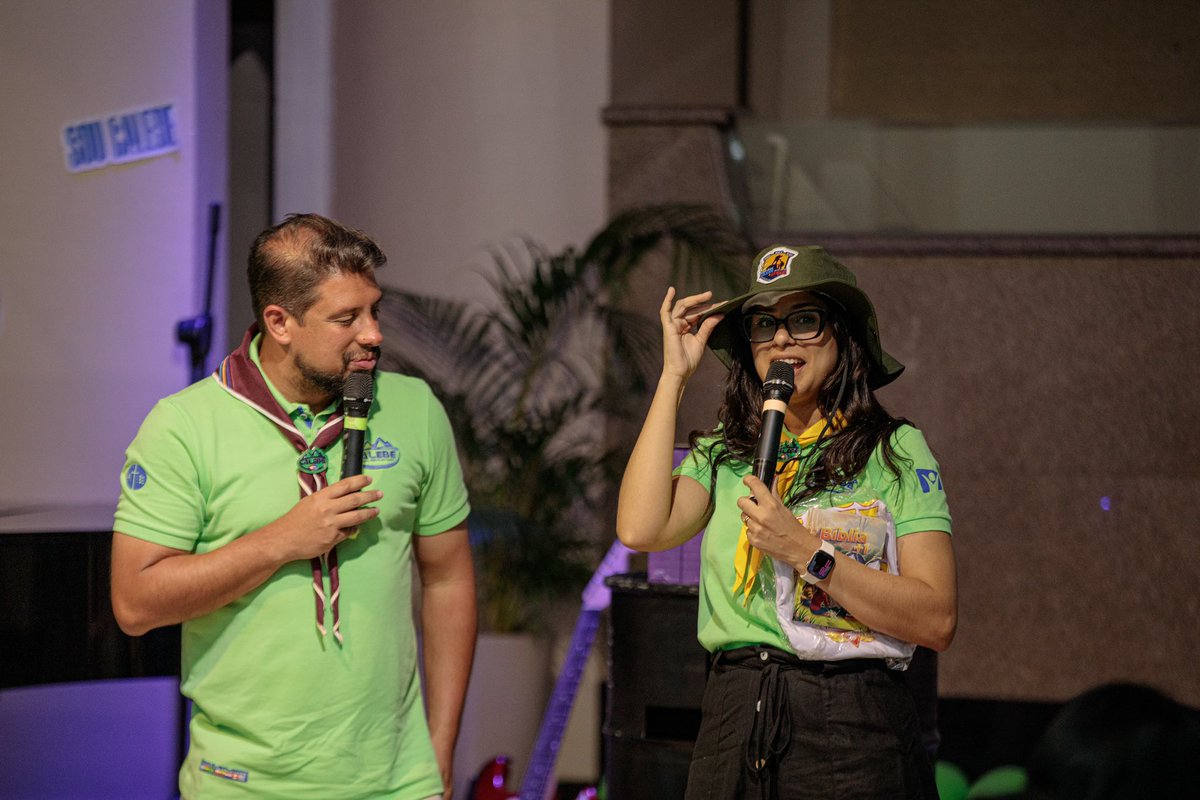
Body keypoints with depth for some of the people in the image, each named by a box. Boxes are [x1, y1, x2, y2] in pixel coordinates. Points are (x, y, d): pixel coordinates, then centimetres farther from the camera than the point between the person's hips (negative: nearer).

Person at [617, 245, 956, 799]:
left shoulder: (896, 451, 1)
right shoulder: (724, 454, 10)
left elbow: (936, 621, -8)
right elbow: (640, 529, -10)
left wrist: (805, 551, -16)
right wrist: (674, 376, -2)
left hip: (852, 733, -3)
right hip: (733, 722, 3)